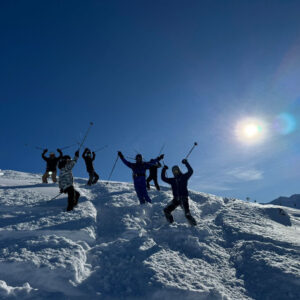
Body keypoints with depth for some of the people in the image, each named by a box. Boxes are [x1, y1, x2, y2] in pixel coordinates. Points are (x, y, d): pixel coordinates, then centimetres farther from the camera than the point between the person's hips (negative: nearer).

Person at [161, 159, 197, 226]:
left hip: (184, 198, -4)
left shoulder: (184, 177, 5)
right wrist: (164, 170, 8)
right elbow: (163, 178, 16)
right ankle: (170, 222, 19)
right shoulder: (172, 180, 14)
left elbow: (190, 171, -7)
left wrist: (186, 163, -11)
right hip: (176, 199, 5)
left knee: (187, 214, -18)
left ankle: (194, 224, -1)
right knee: (166, 210, 0)